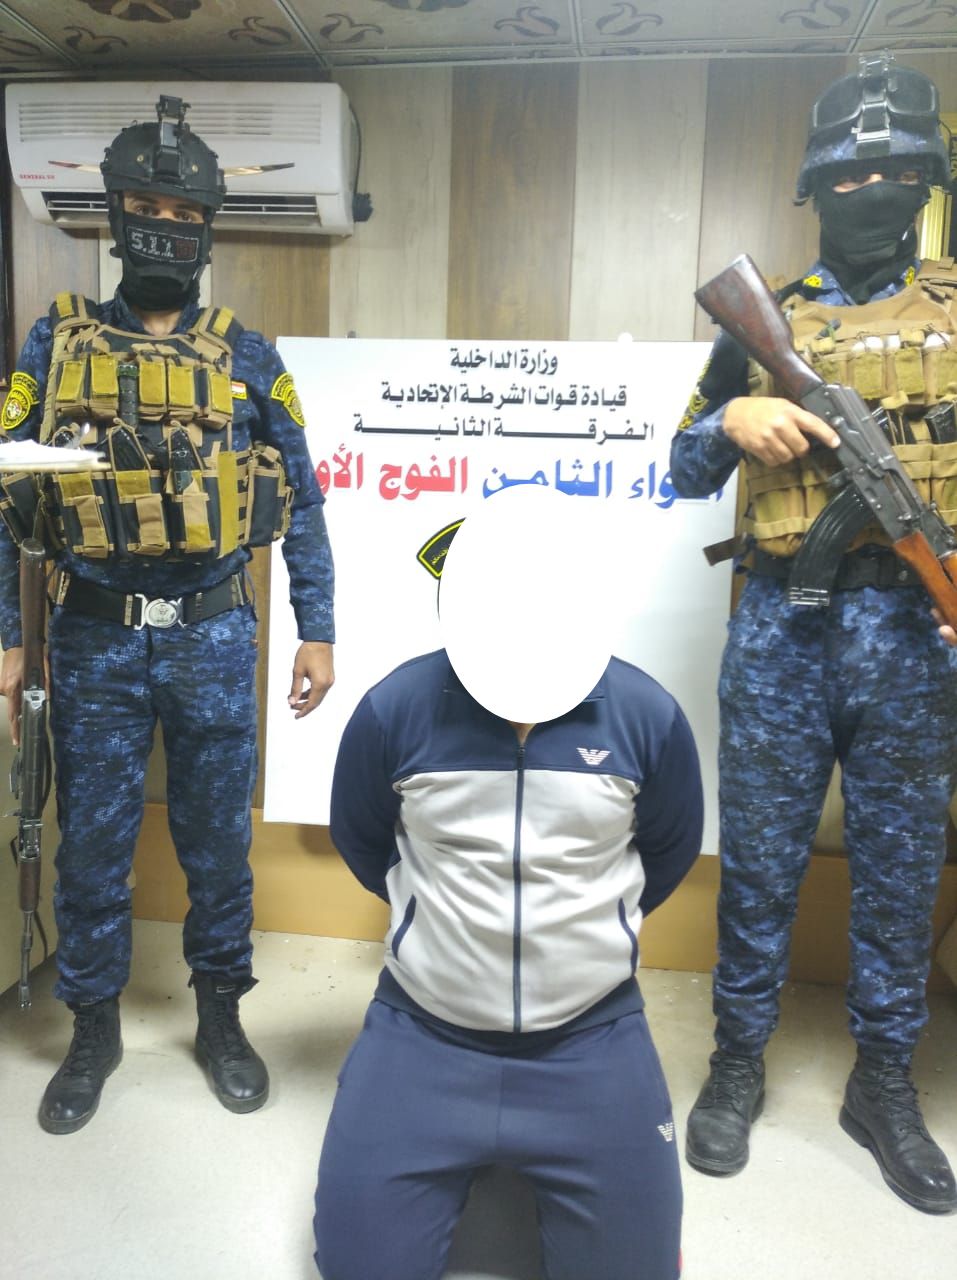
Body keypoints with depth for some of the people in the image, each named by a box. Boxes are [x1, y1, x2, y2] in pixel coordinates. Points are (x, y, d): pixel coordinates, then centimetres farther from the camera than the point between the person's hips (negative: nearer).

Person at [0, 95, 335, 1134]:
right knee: (91, 842, 11)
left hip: (211, 637, 0)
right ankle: (93, 1028, 32)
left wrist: (318, 631, 1)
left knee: (217, 838, 10)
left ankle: (220, 1017, 31)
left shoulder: (246, 359, 4)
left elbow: (300, 501, 5)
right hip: (93, 637, 1)